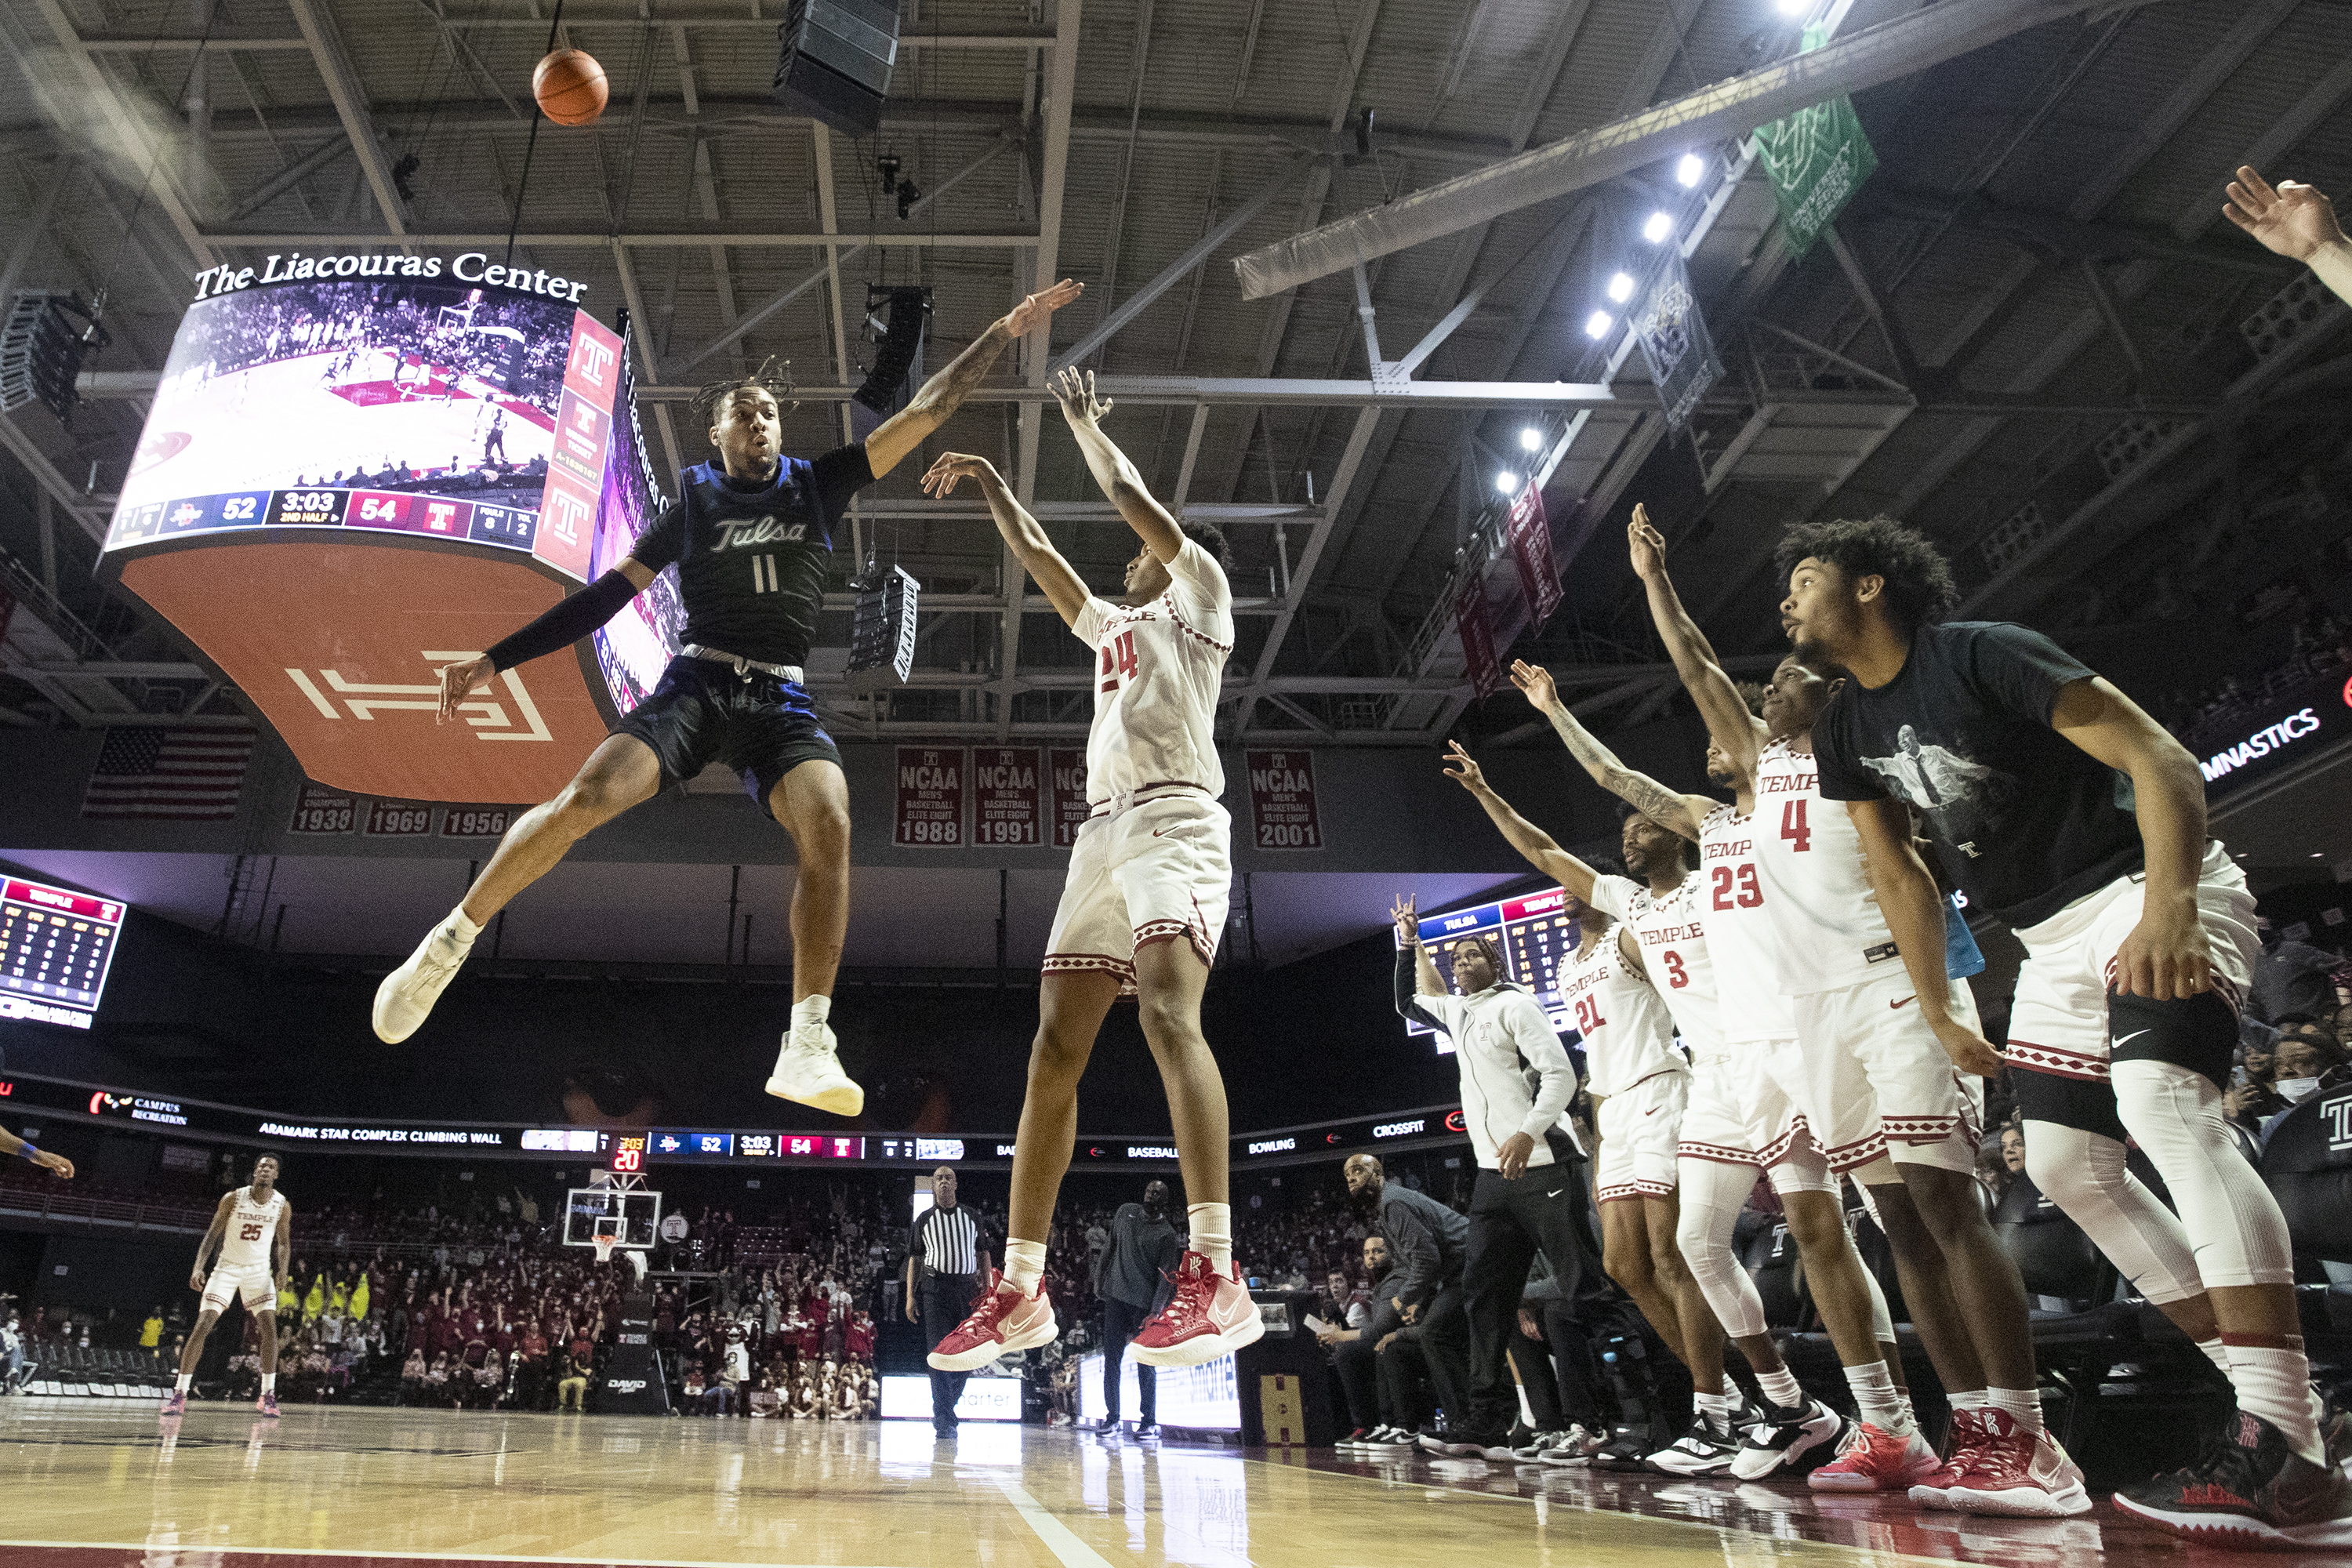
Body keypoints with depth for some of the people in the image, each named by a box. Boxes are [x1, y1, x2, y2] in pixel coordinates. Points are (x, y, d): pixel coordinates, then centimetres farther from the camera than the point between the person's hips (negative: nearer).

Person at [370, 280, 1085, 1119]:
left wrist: (1004, 331, 9)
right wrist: (495, 658, 12)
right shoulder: (693, 503, 15)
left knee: (828, 824, -28)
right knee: (589, 796, -25)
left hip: (781, 700, 0)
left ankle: (808, 1047, -29)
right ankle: (450, 942, -4)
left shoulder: (815, 484, 15)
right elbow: (610, 591, 16)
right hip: (695, 681, 0)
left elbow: (924, 411, 13)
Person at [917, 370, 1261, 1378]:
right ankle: (1022, 1289, 2)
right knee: (1054, 1052, -1)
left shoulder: (1200, 597, 12)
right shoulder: (1113, 626, 32)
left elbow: (1132, 497, 7)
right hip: (1103, 833, 8)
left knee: (1167, 1013, -29)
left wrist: (1083, 419, 22)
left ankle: (1216, 1275, -37)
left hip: (1173, 821, -8)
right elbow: (1036, 556, 40)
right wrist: (990, 484, 39)